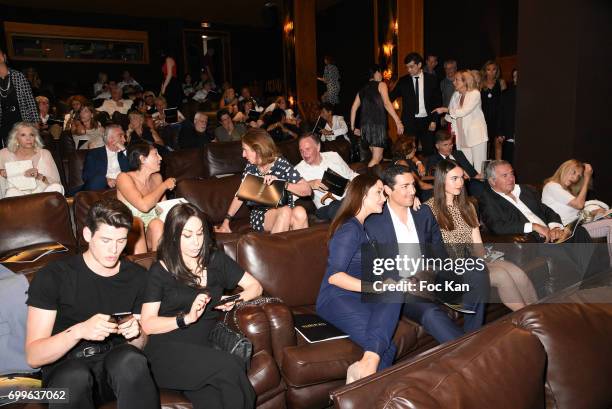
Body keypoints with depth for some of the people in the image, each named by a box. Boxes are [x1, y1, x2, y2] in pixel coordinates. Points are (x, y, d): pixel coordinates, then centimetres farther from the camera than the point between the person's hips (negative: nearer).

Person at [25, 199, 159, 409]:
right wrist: (79, 331, -28)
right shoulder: (52, 277, -6)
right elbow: (34, 356, -9)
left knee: (131, 360, -34)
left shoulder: (138, 276, 5)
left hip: (117, 361, 2)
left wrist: (136, 334, -12)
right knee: (76, 376, -37)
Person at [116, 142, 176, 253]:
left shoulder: (157, 178, 8)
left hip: (152, 232, 3)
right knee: (136, 221, -33)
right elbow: (144, 206, -25)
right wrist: (164, 185, -13)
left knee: (157, 224, -28)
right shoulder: (124, 177, -10)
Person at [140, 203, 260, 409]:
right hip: (169, 350, -2)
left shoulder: (216, 259, 14)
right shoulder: (160, 271, 7)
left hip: (205, 345, 2)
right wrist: (187, 318, -13)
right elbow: (147, 324, 0)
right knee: (229, 366, -31)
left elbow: (255, 287, 19)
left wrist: (235, 300, -1)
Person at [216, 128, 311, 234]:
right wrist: (226, 221, 4)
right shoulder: (251, 167, 1)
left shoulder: (281, 164, -7)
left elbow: (308, 190, -11)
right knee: (285, 211, -32)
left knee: (299, 212, -34)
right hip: (260, 215, 1)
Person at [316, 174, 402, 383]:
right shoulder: (349, 228, -9)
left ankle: (368, 363, -34)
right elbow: (334, 276, -18)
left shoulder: (363, 225, 20)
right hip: (336, 299, -8)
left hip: (357, 297, 8)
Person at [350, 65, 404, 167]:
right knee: (376, 158, -7)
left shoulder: (362, 89, 21)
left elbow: (353, 108, 19)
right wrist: (398, 121, -16)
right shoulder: (381, 84, 3)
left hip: (364, 125, 7)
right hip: (377, 124, -7)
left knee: (377, 156, 14)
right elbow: (386, 103, -12)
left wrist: (353, 127, 23)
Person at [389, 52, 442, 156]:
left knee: (429, 152, 1)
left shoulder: (431, 79, 4)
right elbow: (391, 97, 2)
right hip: (409, 121, 0)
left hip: (427, 121, 0)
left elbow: (438, 101, 5)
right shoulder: (403, 81, 4)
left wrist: (434, 120, -1)